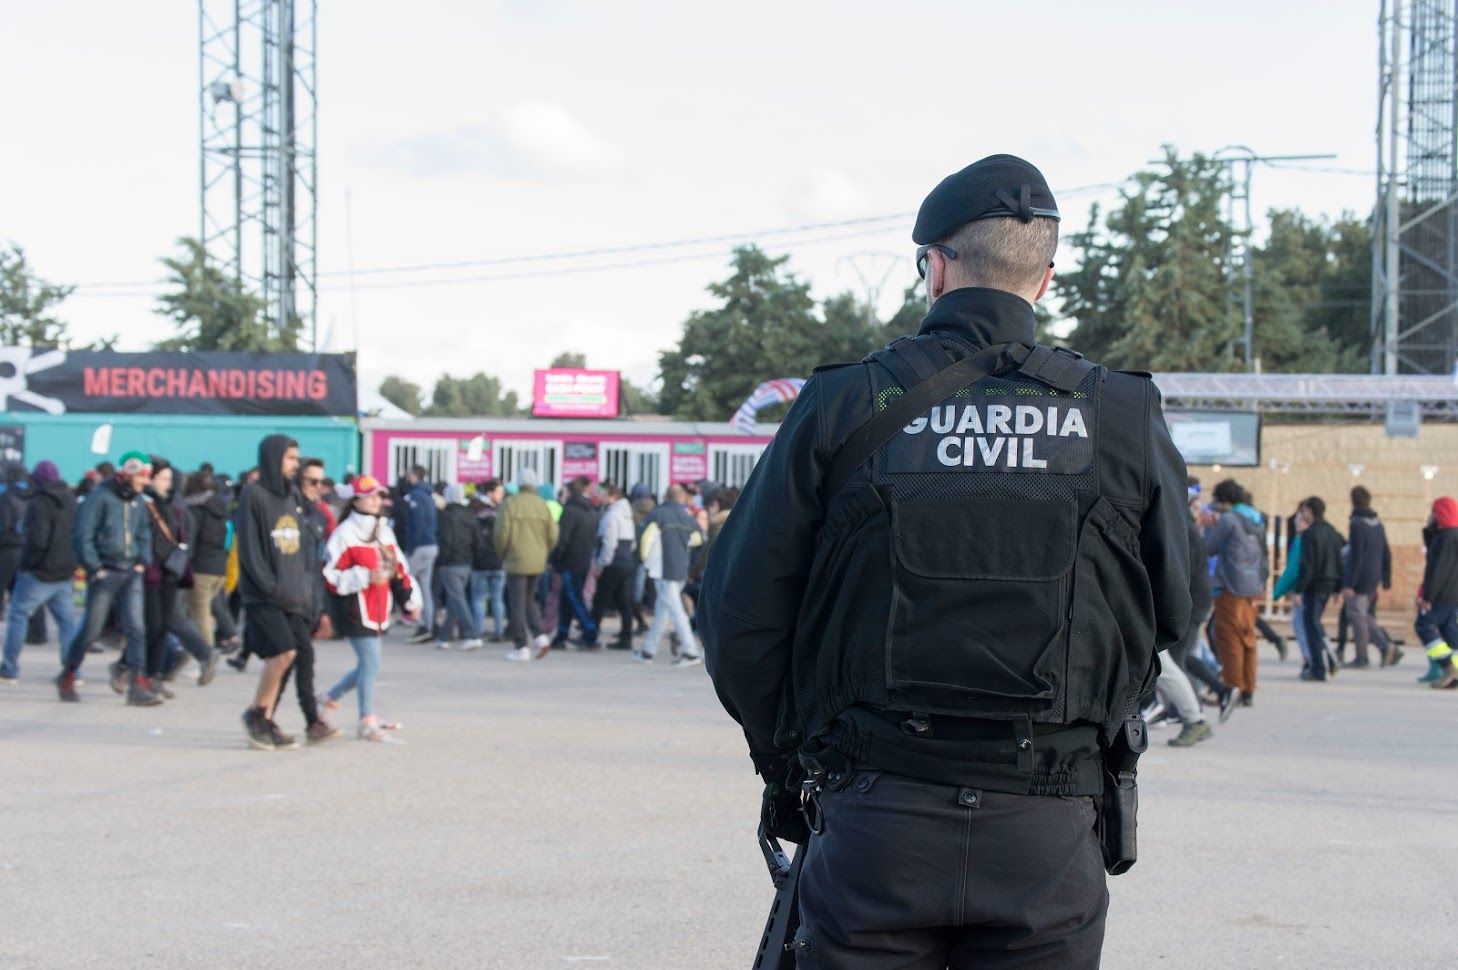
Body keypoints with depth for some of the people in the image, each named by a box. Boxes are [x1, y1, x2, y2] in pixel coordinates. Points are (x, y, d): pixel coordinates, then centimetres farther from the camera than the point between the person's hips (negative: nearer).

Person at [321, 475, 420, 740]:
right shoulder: (345, 533, -11)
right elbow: (331, 576, -14)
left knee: (368, 663, 14)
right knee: (371, 662, -9)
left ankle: (331, 696, 35)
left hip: (377, 610, 8)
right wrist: (365, 577, -20)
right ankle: (367, 721, 0)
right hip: (355, 608, -8)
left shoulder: (384, 531, 14)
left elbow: (399, 568, 18)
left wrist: (410, 599, 13)